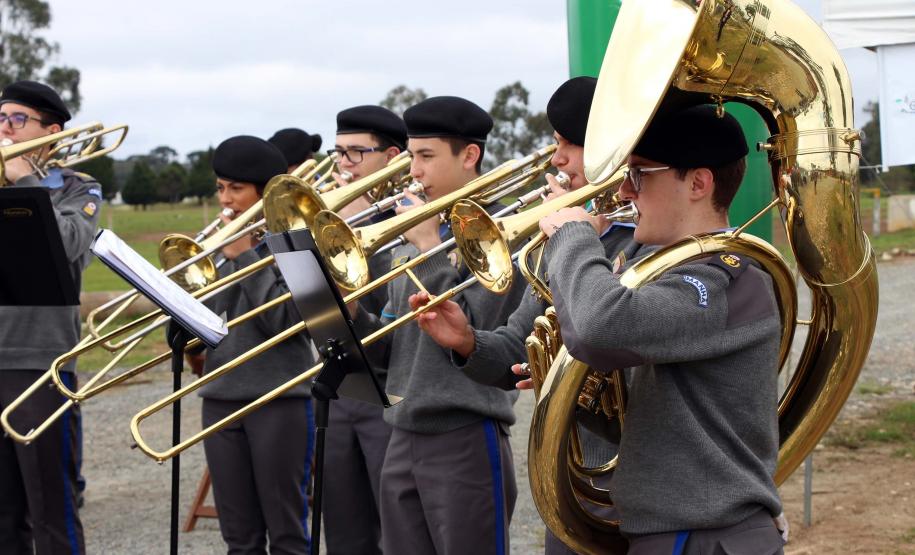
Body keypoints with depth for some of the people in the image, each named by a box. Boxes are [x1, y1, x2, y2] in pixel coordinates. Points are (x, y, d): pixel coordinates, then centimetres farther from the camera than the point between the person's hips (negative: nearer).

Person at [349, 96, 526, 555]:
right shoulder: (414, 239, 15)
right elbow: (390, 351, 15)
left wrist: (428, 248, -14)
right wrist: (351, 314, -4)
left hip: (466, 436, -7)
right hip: (404, 437, 7)